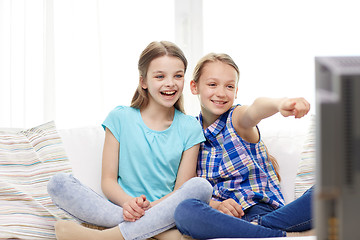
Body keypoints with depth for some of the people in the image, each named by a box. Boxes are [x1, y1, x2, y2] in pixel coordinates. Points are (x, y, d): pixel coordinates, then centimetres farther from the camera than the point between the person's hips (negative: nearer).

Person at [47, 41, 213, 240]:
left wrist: (150, 207, -18)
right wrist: (128, 203, -19)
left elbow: (181, 189, 2)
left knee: (201, 186, -31)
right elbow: (108, 180, 3)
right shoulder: (120, 118, 6)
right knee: (58, 183, -22)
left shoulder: (189, 128, 7)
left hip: (163, 213, 0)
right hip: (119, 207, 0)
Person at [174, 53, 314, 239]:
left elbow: (255, 109, -26)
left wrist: (280, 104, -51)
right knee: (184, 211, -35)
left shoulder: (237, 119, 1)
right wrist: (215, 206, -14)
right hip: (222, 217, 2)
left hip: (265, 211, -2)